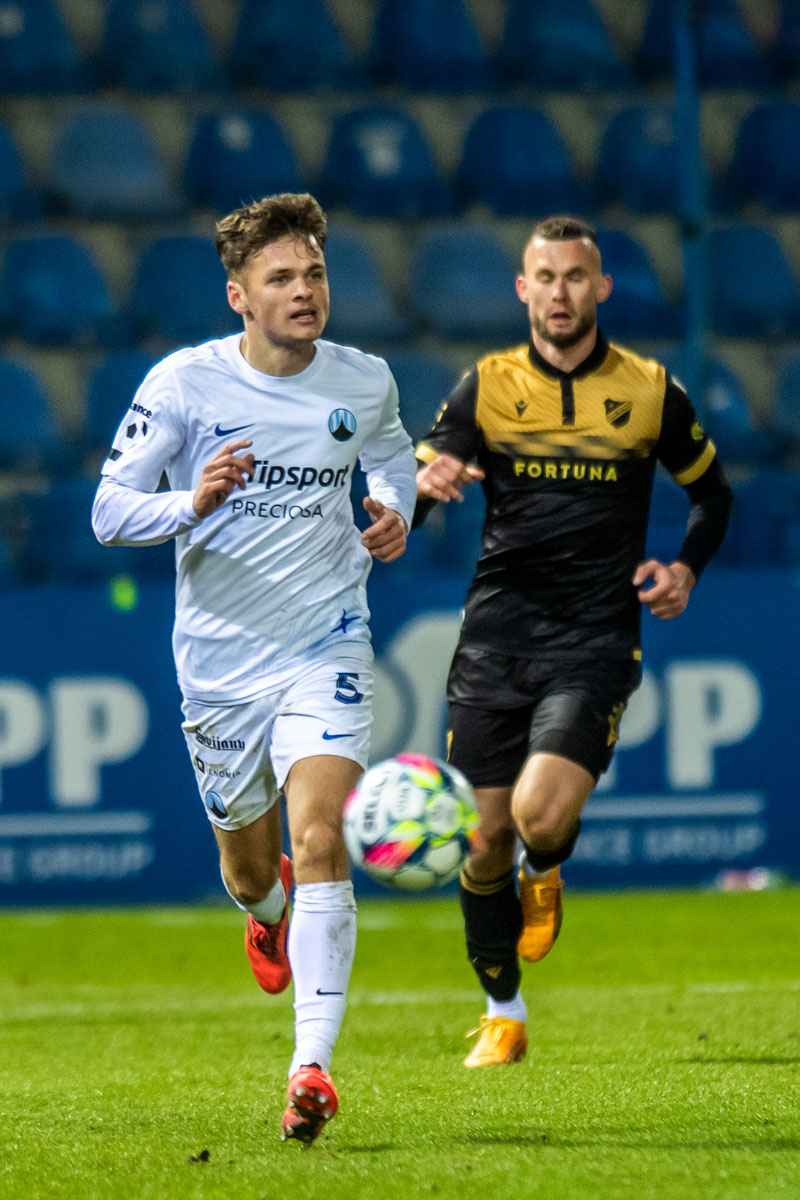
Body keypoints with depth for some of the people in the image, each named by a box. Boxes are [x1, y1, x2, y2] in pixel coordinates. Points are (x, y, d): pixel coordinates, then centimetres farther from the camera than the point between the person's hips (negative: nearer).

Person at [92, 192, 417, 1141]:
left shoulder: (364, 382, -1)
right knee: (248, 863, 15)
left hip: (325, 645, 0)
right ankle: (268, 911, 56)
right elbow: (109, 510, -8)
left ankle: (312, 1067, -24)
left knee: (318, 841, -20)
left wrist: (394, 511, 1)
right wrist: (191, 504, -27)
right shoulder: (182, 383, -10)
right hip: (219, 659, 0)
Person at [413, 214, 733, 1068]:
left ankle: (544, 873, 17)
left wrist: (686, 567, 0)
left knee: (541, 815, -21)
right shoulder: (487, 387, 3)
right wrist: (423, 484, -26)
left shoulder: (650, 392, 3)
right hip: (495, 635, 2)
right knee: (484, 838, -1)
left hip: (595, 641, -2)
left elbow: (711, 493, 18)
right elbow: (408, 501, -2)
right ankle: (502, 1015, 18)